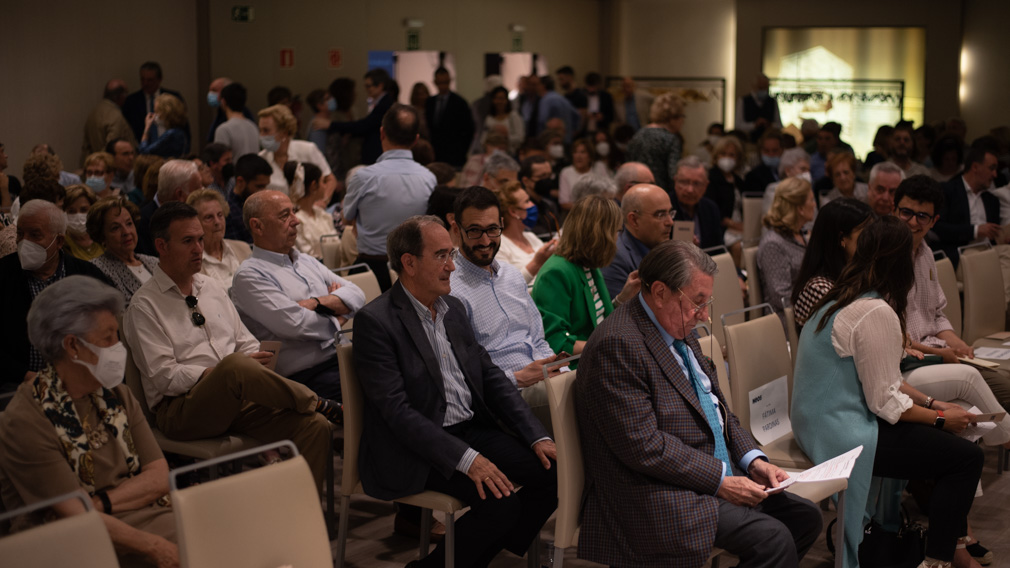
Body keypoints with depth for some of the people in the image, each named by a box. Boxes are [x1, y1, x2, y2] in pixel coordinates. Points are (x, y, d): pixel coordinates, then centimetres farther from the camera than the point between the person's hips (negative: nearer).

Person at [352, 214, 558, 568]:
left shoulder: (453, 309, 12)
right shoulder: (375, 321, -13)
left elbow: (491, 377, 13)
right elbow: (397, 410, -20)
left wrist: (537, 437, -1)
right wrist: (467, 459, -27)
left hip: (472, 429, 8)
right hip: (413, 451, -8)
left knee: (553, 472, -9)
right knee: (501, 501, -26)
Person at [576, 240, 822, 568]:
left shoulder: (680, 331, 12)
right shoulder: (617, 345, -20)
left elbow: (715, 405, 20)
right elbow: (644, 446, -23)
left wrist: (752, 460, 4)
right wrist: (719, 480, -19)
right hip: (659, 498, -10)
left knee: (805, 517, 3)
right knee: (772, 539, -23)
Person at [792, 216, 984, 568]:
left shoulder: (842, 300, 10)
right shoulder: (877, 313, -21)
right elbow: (886, 402, -18)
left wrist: (930, 403, 12)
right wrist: (940, 418, -4)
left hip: (821, 423, 10)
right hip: (843, 436, -10)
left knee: (947, 444, 18)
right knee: (967, 458, -6)